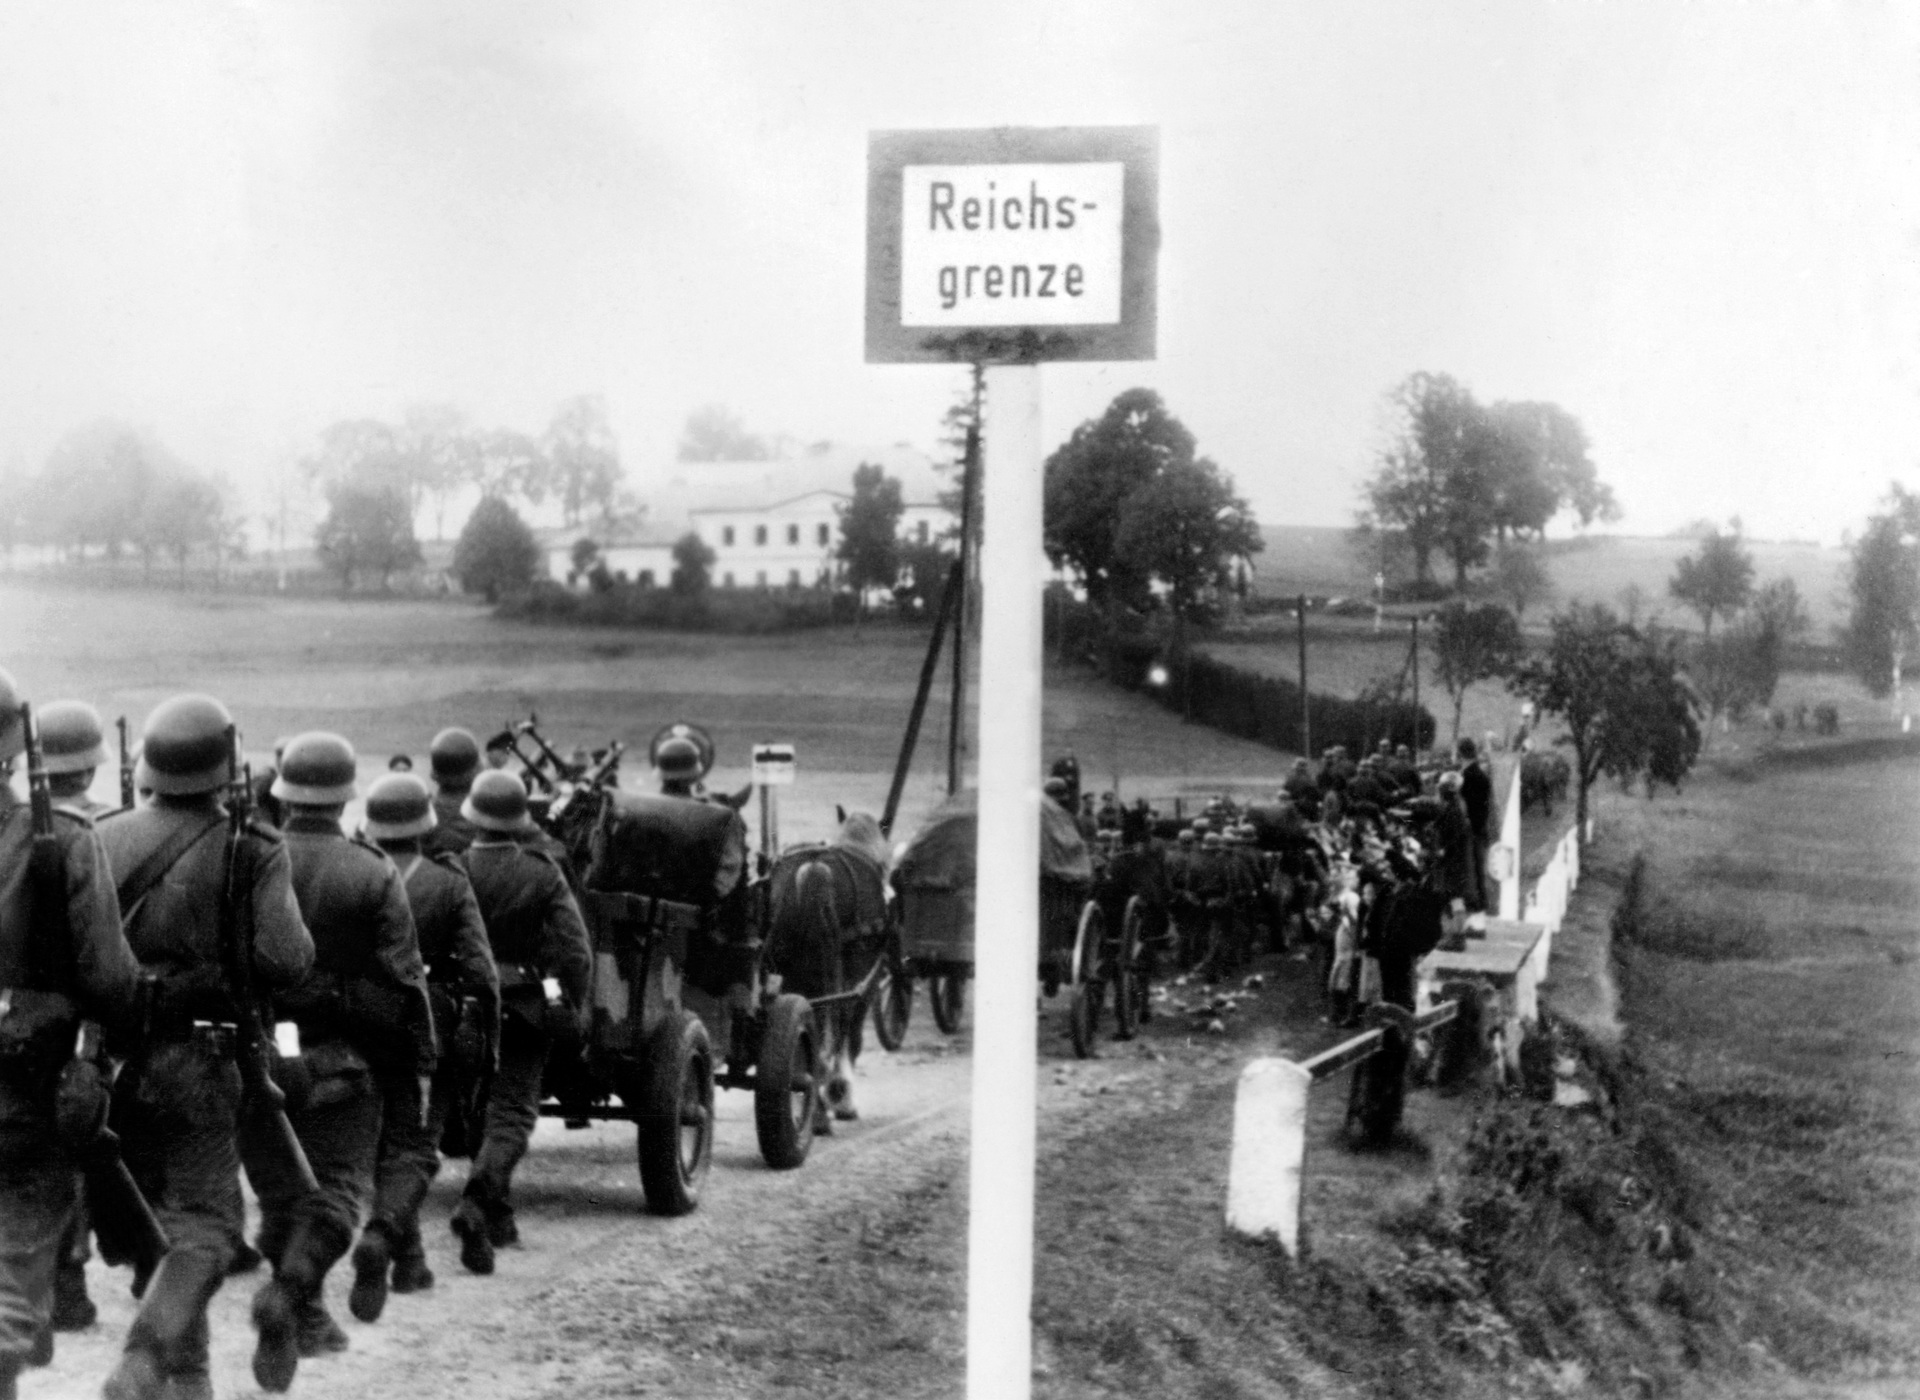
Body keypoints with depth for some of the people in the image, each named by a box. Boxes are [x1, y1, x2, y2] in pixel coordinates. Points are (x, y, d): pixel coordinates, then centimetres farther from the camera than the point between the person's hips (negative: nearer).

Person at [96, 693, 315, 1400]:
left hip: (112, 1056, 5)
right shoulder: (251, 848, -8)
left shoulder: (104, 840, 3)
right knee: (207, 1224, 2)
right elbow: (283, 959, -17)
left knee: (160, 1215, 19)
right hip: (198, 1057, -5)